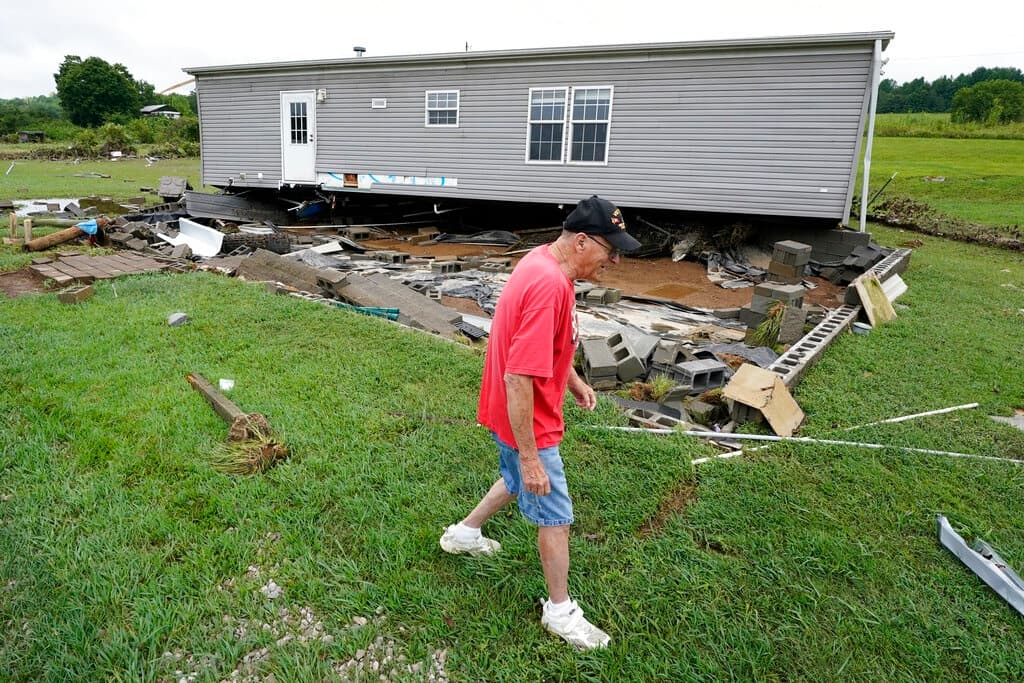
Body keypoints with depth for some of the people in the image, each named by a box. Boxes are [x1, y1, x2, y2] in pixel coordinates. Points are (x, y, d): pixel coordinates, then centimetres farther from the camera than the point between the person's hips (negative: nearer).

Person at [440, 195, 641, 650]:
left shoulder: (543, 260, 0)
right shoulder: (549, 286, -32)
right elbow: (518, 380, -33)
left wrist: (572, 379, 22)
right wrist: (530, 457, -28)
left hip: (519, 414, 10)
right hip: (527, 423, -9)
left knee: (517, 483, 31)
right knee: (556, 516, 8)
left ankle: (464, 534, 51)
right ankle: (560, 612, 28)